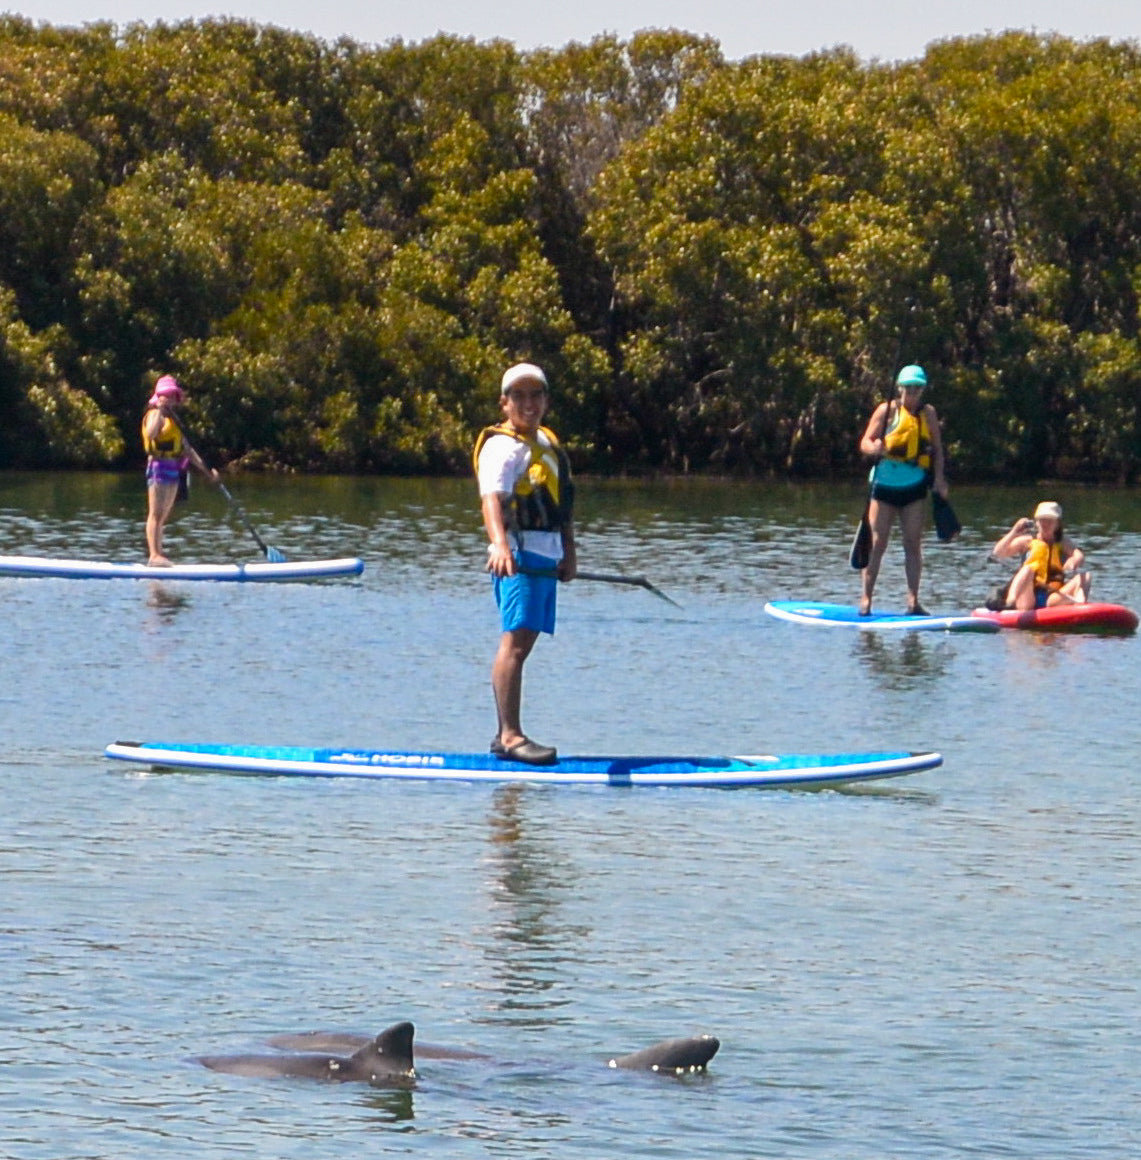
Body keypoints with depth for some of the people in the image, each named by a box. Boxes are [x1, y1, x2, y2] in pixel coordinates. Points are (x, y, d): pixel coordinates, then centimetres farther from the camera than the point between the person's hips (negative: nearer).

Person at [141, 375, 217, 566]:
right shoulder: (155, 414, -5)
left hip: (173, 469, 9)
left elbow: (186, 448, 24)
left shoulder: (173, 418, 22)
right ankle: (154, 555, -17)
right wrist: (159, 410, -29)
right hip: (159, 466, -9)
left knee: (164, 516, 8)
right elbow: (150, 433, -27)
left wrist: (206, 469, 20)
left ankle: (157, 555, 10)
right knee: (156, 514, -12)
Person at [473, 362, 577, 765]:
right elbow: (492, 497, -27)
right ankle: (511, 735, -22)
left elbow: (563, 504, 29)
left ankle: (505, 734, 18)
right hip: (519, 555, -9)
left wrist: (569, 552, 23)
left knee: (521, 643, 13)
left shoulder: (549, 443, 20)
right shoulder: (503, 447, -10)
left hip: (548, 558, 9)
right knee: (516, 642, -16)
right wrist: (500, 543, -42)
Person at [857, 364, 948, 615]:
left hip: (913, 487, 3)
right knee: (877, 543, -4)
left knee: (913, 544, 1)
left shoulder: (928, 413, 6)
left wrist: (939, 477, -2)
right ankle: (865, 599, -1)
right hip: (885, 484, -3)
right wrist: (873, 448, -29)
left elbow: (937, 448, 11)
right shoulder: (887, 410, -4)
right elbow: (865, 442, -6)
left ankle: (913, 601, 3)